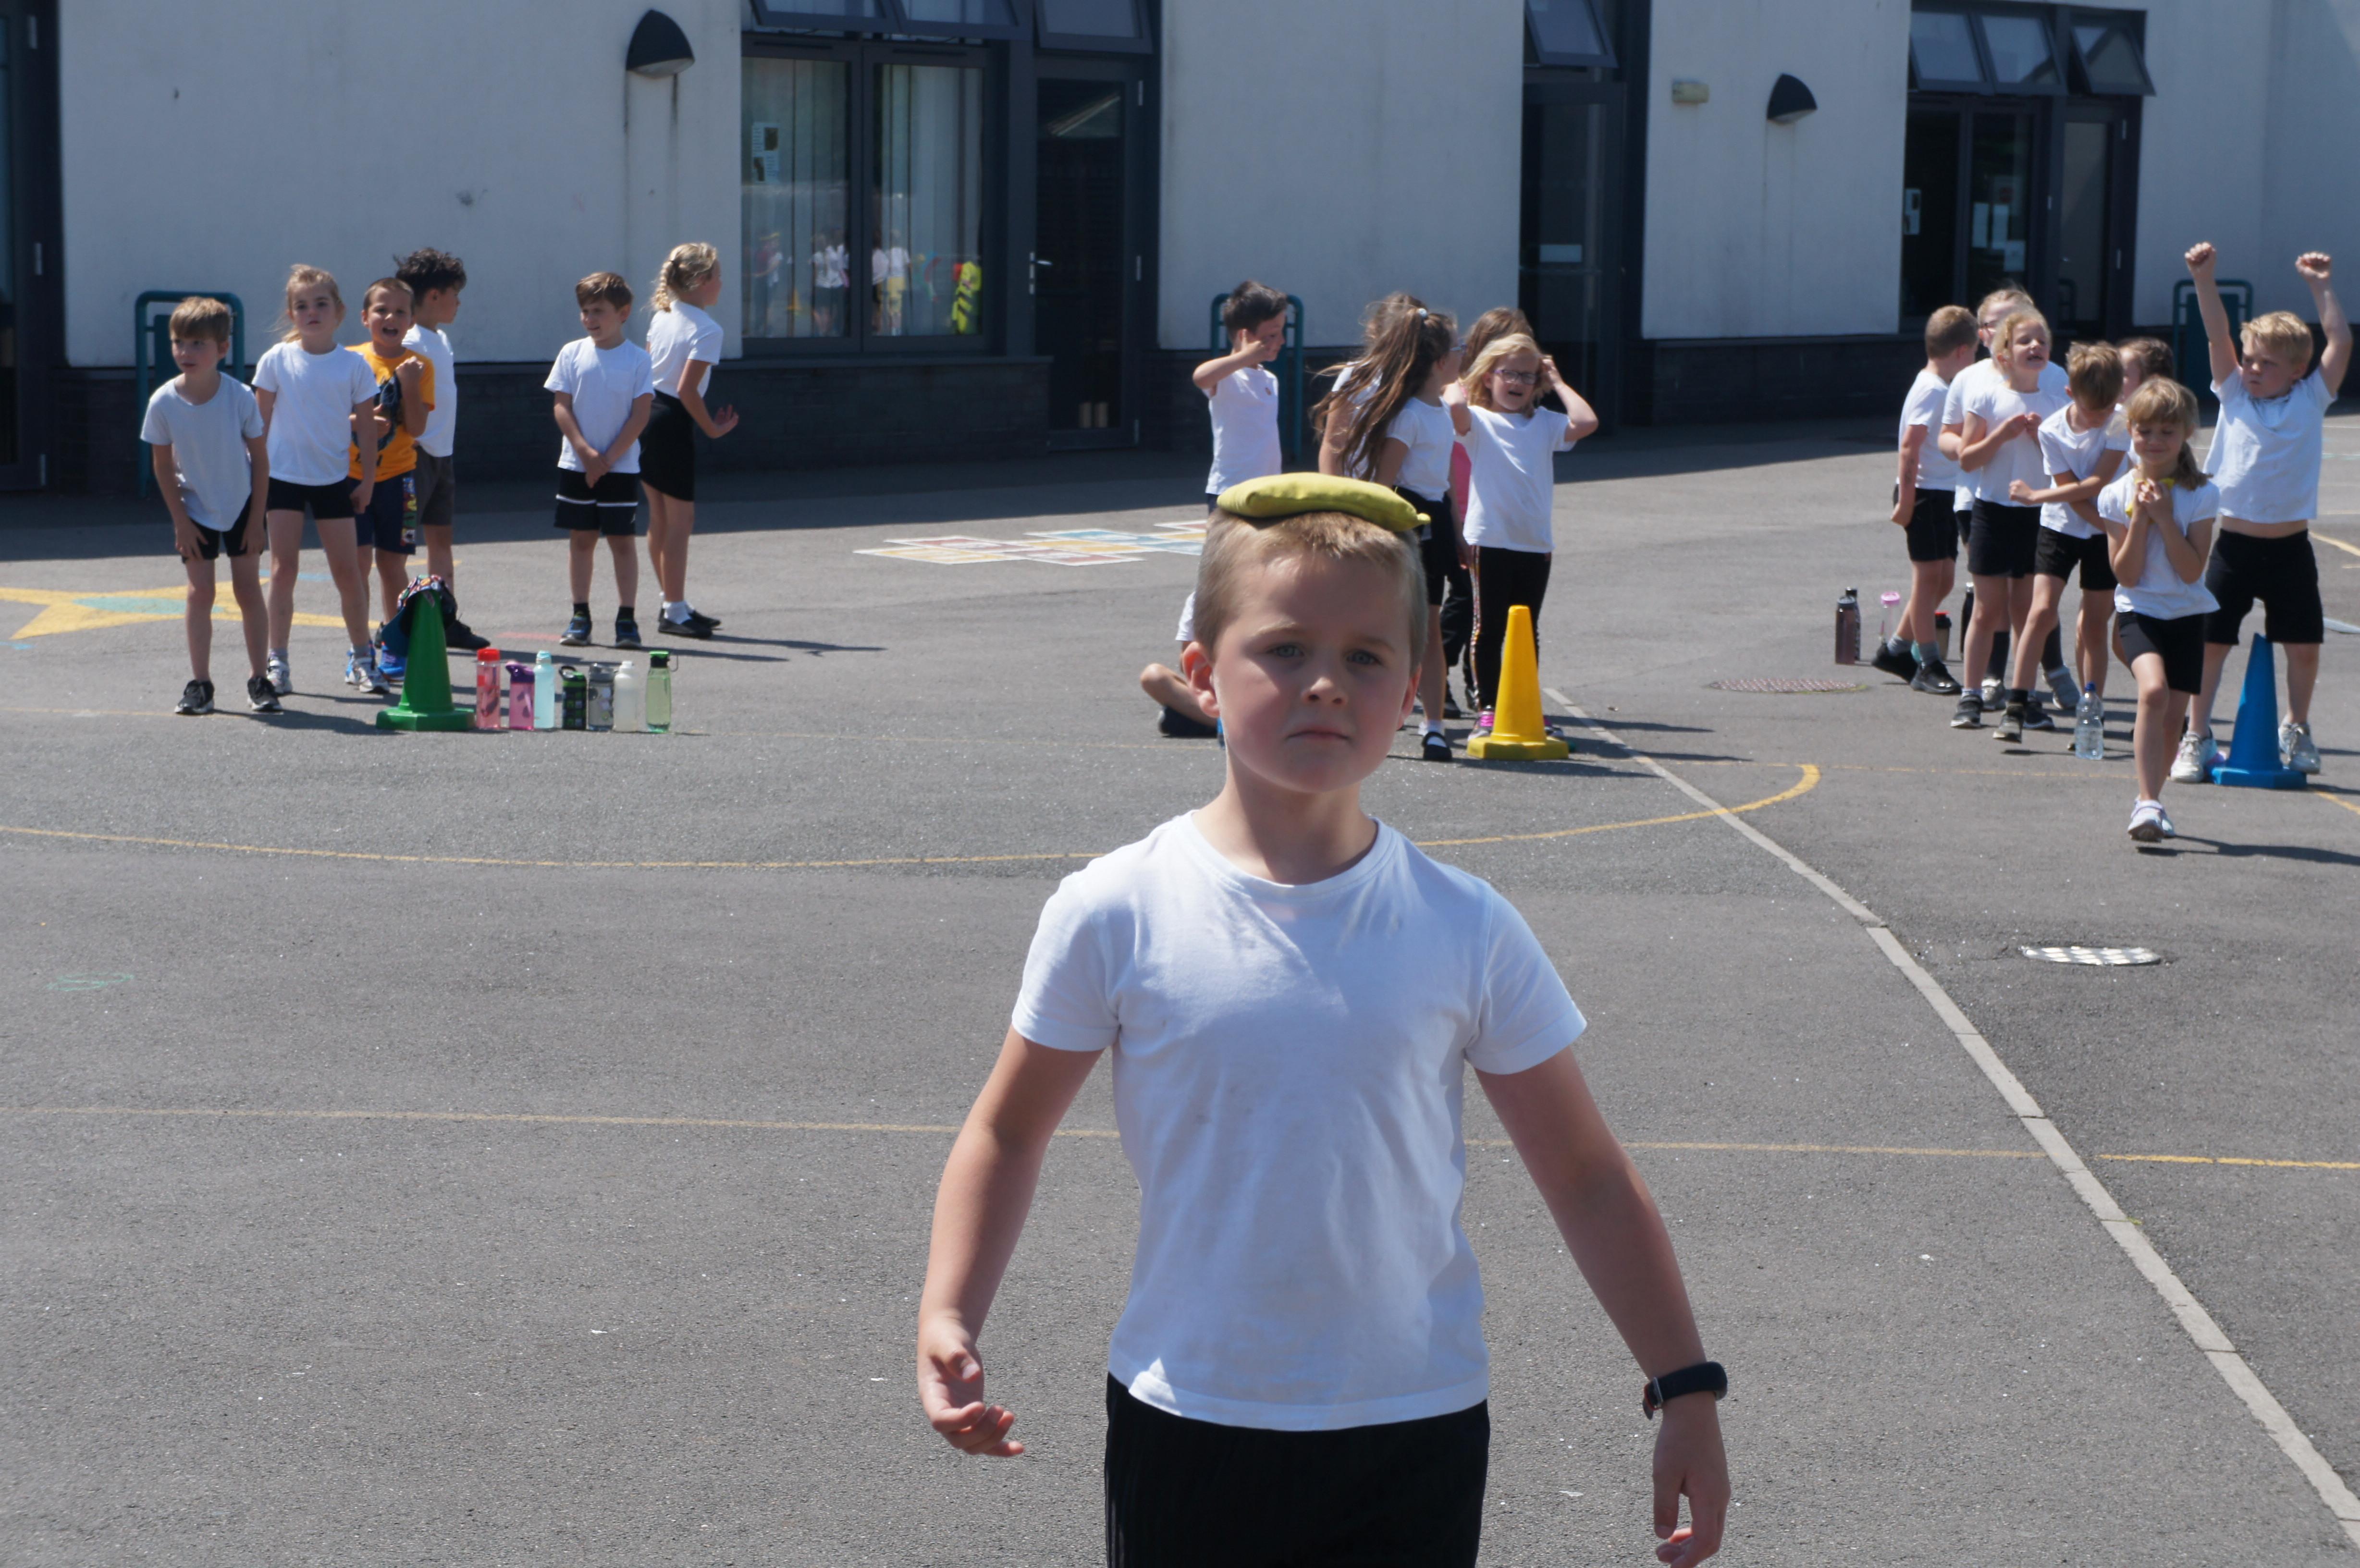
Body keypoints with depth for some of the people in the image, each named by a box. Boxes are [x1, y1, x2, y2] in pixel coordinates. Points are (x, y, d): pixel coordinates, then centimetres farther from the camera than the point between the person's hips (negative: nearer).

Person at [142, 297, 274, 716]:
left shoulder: (240, 397, -20)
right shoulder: (164, 403, -18)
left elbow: (261, 460, -10)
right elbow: (163, 465, -6)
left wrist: (257, 520, -9)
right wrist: (181, 521, -7)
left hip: (242, 505, -1)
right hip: (195, 509, 1)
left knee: (248, 590, 2)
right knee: (200, 592, -1)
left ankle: (258, 678, 13)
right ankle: (199, 682, 6)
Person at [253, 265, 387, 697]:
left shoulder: (353, 365, -2)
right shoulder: (277, 360, -3)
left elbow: (367, 426, 2)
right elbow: (261, 421, 3)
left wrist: (368, 480, 0)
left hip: (333, 478, 0)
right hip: (283, 476, 0)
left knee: (348, 570, 2)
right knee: (283, 569, 0)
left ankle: (361, 660, 15)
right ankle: (277, 661, 6)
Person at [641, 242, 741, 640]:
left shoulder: (661, 316, 9)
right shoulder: (707, 330, -15)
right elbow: (687, 389, -21)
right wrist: (712, 428, -10)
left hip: (646, 413, 9)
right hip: (674, 425, -9)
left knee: (659, 518, 15)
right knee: (680, 520, -1)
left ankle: (672, 603, 25)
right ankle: (676, 612, 3)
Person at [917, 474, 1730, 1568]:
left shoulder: (1464, 931, -5)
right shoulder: (1116, 915, -8)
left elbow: (1586, 1180, 2)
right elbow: (1009, 1131, 5)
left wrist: (1686, 1390, 3)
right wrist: (947, 1321, -7)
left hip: (1415, 1436, 0)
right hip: (1186, 1427, 0)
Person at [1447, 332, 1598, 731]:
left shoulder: (1545, 423, 11)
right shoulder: (1478, 421, 0)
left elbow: (1586, 422, -7)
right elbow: (1455, 406, -23)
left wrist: (1557, 382, 3)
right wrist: (1460, 384, -2)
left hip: (1536, 544, 4)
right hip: (1490, 543, -3)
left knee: (1528, 631, 12)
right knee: (1489, 628, 3)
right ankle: (1487, 708, 8)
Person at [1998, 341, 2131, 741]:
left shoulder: (2119, 425, -12)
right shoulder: (2052, 431, -13)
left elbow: (2097, 483, -19)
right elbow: (2073, 494, -14)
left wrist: (2036, 496, -19)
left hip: (2104, 532, 1)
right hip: (2061, 528, -1)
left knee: (2096, 623, 4)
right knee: (2042, 611, -14)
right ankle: (2016, 708, -14)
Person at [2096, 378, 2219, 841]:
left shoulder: (2200, 495, -4)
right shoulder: (2118, 495, -3)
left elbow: (2192, 570, -12)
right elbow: (2127, 575, -7)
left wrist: (2164, 516, -16)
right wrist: (2139, 519, -16)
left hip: (2187, 613, 2)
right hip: (2140, 610, -2)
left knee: (2173, 718, 3)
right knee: (2153, 690, -27)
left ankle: (2150, 799, 26)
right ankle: (2149, 803, -29)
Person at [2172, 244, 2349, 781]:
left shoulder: (2309, 400, 2)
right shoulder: (2234, 395, 4)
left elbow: (2341, 343, -4)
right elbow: (2218, 335, -6)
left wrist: (2321, 287, -7)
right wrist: (2204, 280, -15)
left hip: (2290, 548, 0)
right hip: (2235, 542, 0)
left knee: (2304, 646, 6)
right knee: (2209, 642, 0)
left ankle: (2296, 731, 27)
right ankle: (2196, 737, 10)